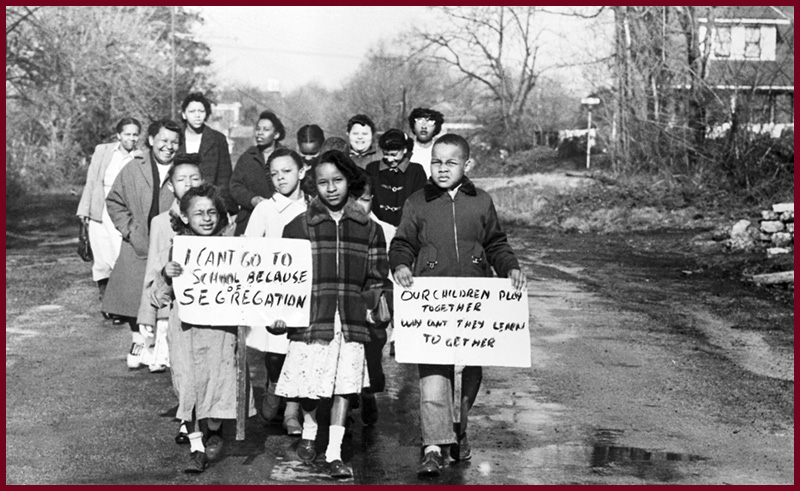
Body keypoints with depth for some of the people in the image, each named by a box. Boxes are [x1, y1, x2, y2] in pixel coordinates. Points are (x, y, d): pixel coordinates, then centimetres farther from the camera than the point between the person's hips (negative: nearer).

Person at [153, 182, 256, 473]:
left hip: (221, 328, 0)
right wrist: (166, 277, -17)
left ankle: (214, 433, 27)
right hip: (187, 330, 0)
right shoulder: (175, 252, 2)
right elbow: (157, 299, 1)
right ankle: (196, 446, 14)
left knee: (219, 379, 0)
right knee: (190, 384, 1)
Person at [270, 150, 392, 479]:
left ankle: (334, 453, 13)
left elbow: (376, 276, 12)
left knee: (344, 386, 2)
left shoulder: (368, 229, 9)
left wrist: (376, 303, -3)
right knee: (309, 384, 1)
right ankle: (309, 431, 32)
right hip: (310, 318, -1)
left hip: (352, 321, 1)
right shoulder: (299, 227, 5)